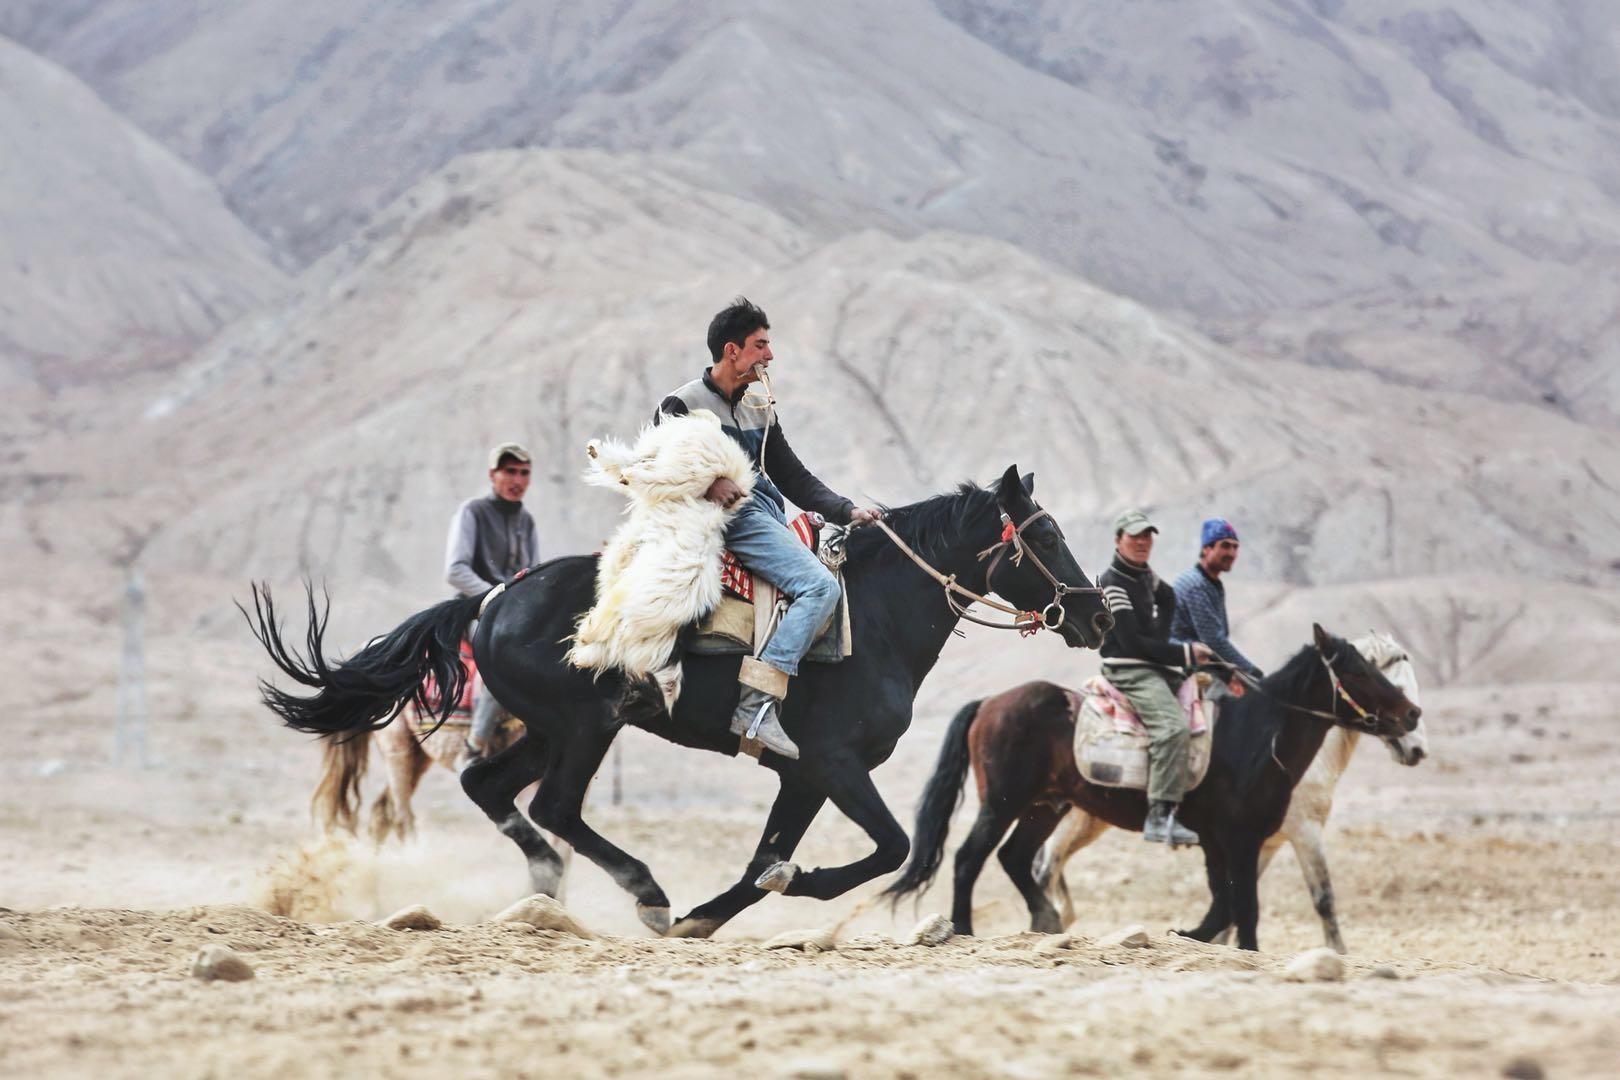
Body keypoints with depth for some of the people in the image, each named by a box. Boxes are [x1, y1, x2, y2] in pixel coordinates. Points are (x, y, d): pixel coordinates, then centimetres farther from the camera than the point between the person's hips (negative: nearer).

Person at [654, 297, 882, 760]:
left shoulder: (760, 411, 24)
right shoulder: (682, 405, 2)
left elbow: (795, 479, 22)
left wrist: (847, 511, 7)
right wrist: (704, 484, -25)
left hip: (768, 515, 9)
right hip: (732, 516, -9)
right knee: (821, 586, -26)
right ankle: (756, 703, -35)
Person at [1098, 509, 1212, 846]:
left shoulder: (1146, 576, 15)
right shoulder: (1113, 584, -11)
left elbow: (1168, 601, 35)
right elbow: (1132, 643, -17)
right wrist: (1184, 653, -14)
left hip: (1159, 668, 10)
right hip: (1128, 671, -10)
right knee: (1172, 726, -31)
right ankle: (1160, 817, -37)